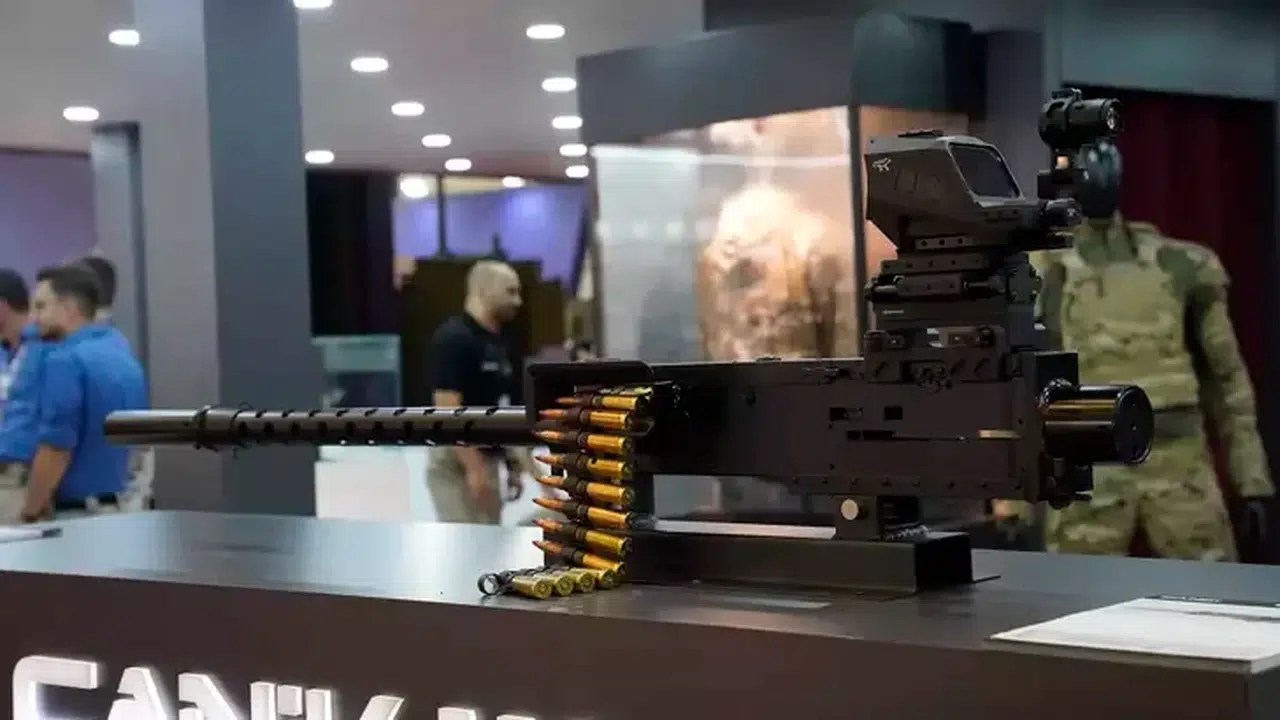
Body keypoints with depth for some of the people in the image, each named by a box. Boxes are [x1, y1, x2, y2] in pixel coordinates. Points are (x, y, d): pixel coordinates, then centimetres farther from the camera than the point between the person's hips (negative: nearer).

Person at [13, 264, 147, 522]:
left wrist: (30, 511, -8)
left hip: (77, 513, -8)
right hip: (121, 506, 9)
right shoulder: (124, 355, 12)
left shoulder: (67, 360, -15)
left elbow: (56, 448, -18)